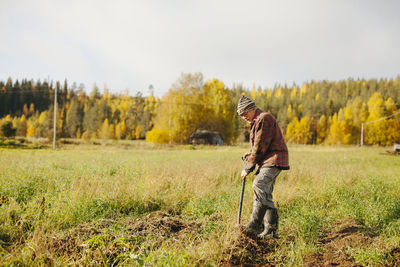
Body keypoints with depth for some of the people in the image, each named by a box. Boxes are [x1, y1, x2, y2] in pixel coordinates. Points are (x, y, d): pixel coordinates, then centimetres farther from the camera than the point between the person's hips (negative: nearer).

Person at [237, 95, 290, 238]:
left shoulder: (264, 119, -12)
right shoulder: (256, 121, 22)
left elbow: (260, 147, -16)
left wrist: (248, 168, -11)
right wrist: (249, 155, 6)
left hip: (274, 160, -11)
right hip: (267, 162, 11)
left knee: (259, 186, -25)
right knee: (265, 195, 6)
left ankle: (254, 225, -27)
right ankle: (271, 230, 8)